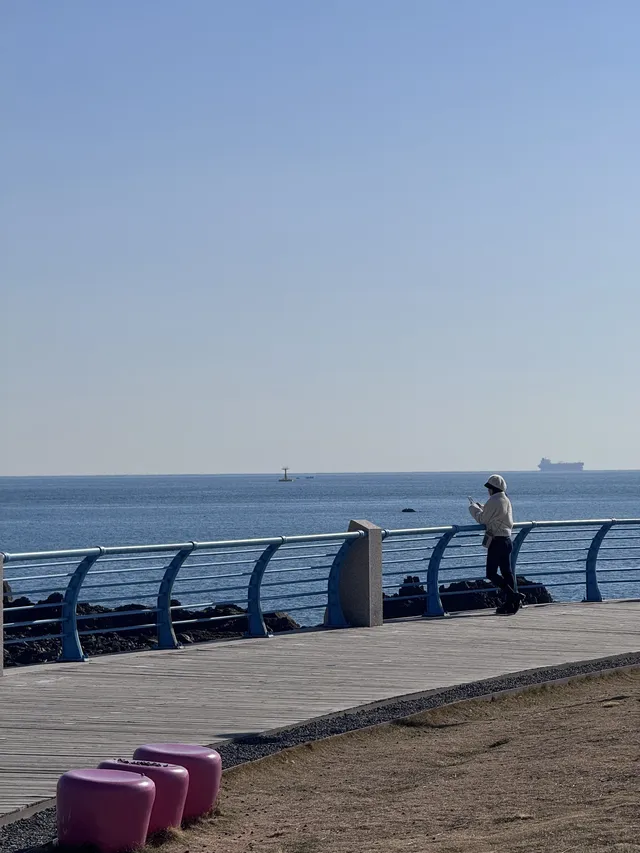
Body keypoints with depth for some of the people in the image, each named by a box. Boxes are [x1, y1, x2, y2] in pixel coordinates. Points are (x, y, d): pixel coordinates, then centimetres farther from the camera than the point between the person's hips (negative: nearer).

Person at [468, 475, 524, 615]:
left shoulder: (494, 501, -15)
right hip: (507, 539, 9)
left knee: (491, 574, -6)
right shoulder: (506, 501, 14)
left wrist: (473, 507, 6)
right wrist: (479, 506, 24)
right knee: (506, 572, 10)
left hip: (496, 541, -9)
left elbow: (482, 519, -9)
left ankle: (514, 596, -18)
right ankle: (509, 604, 8)